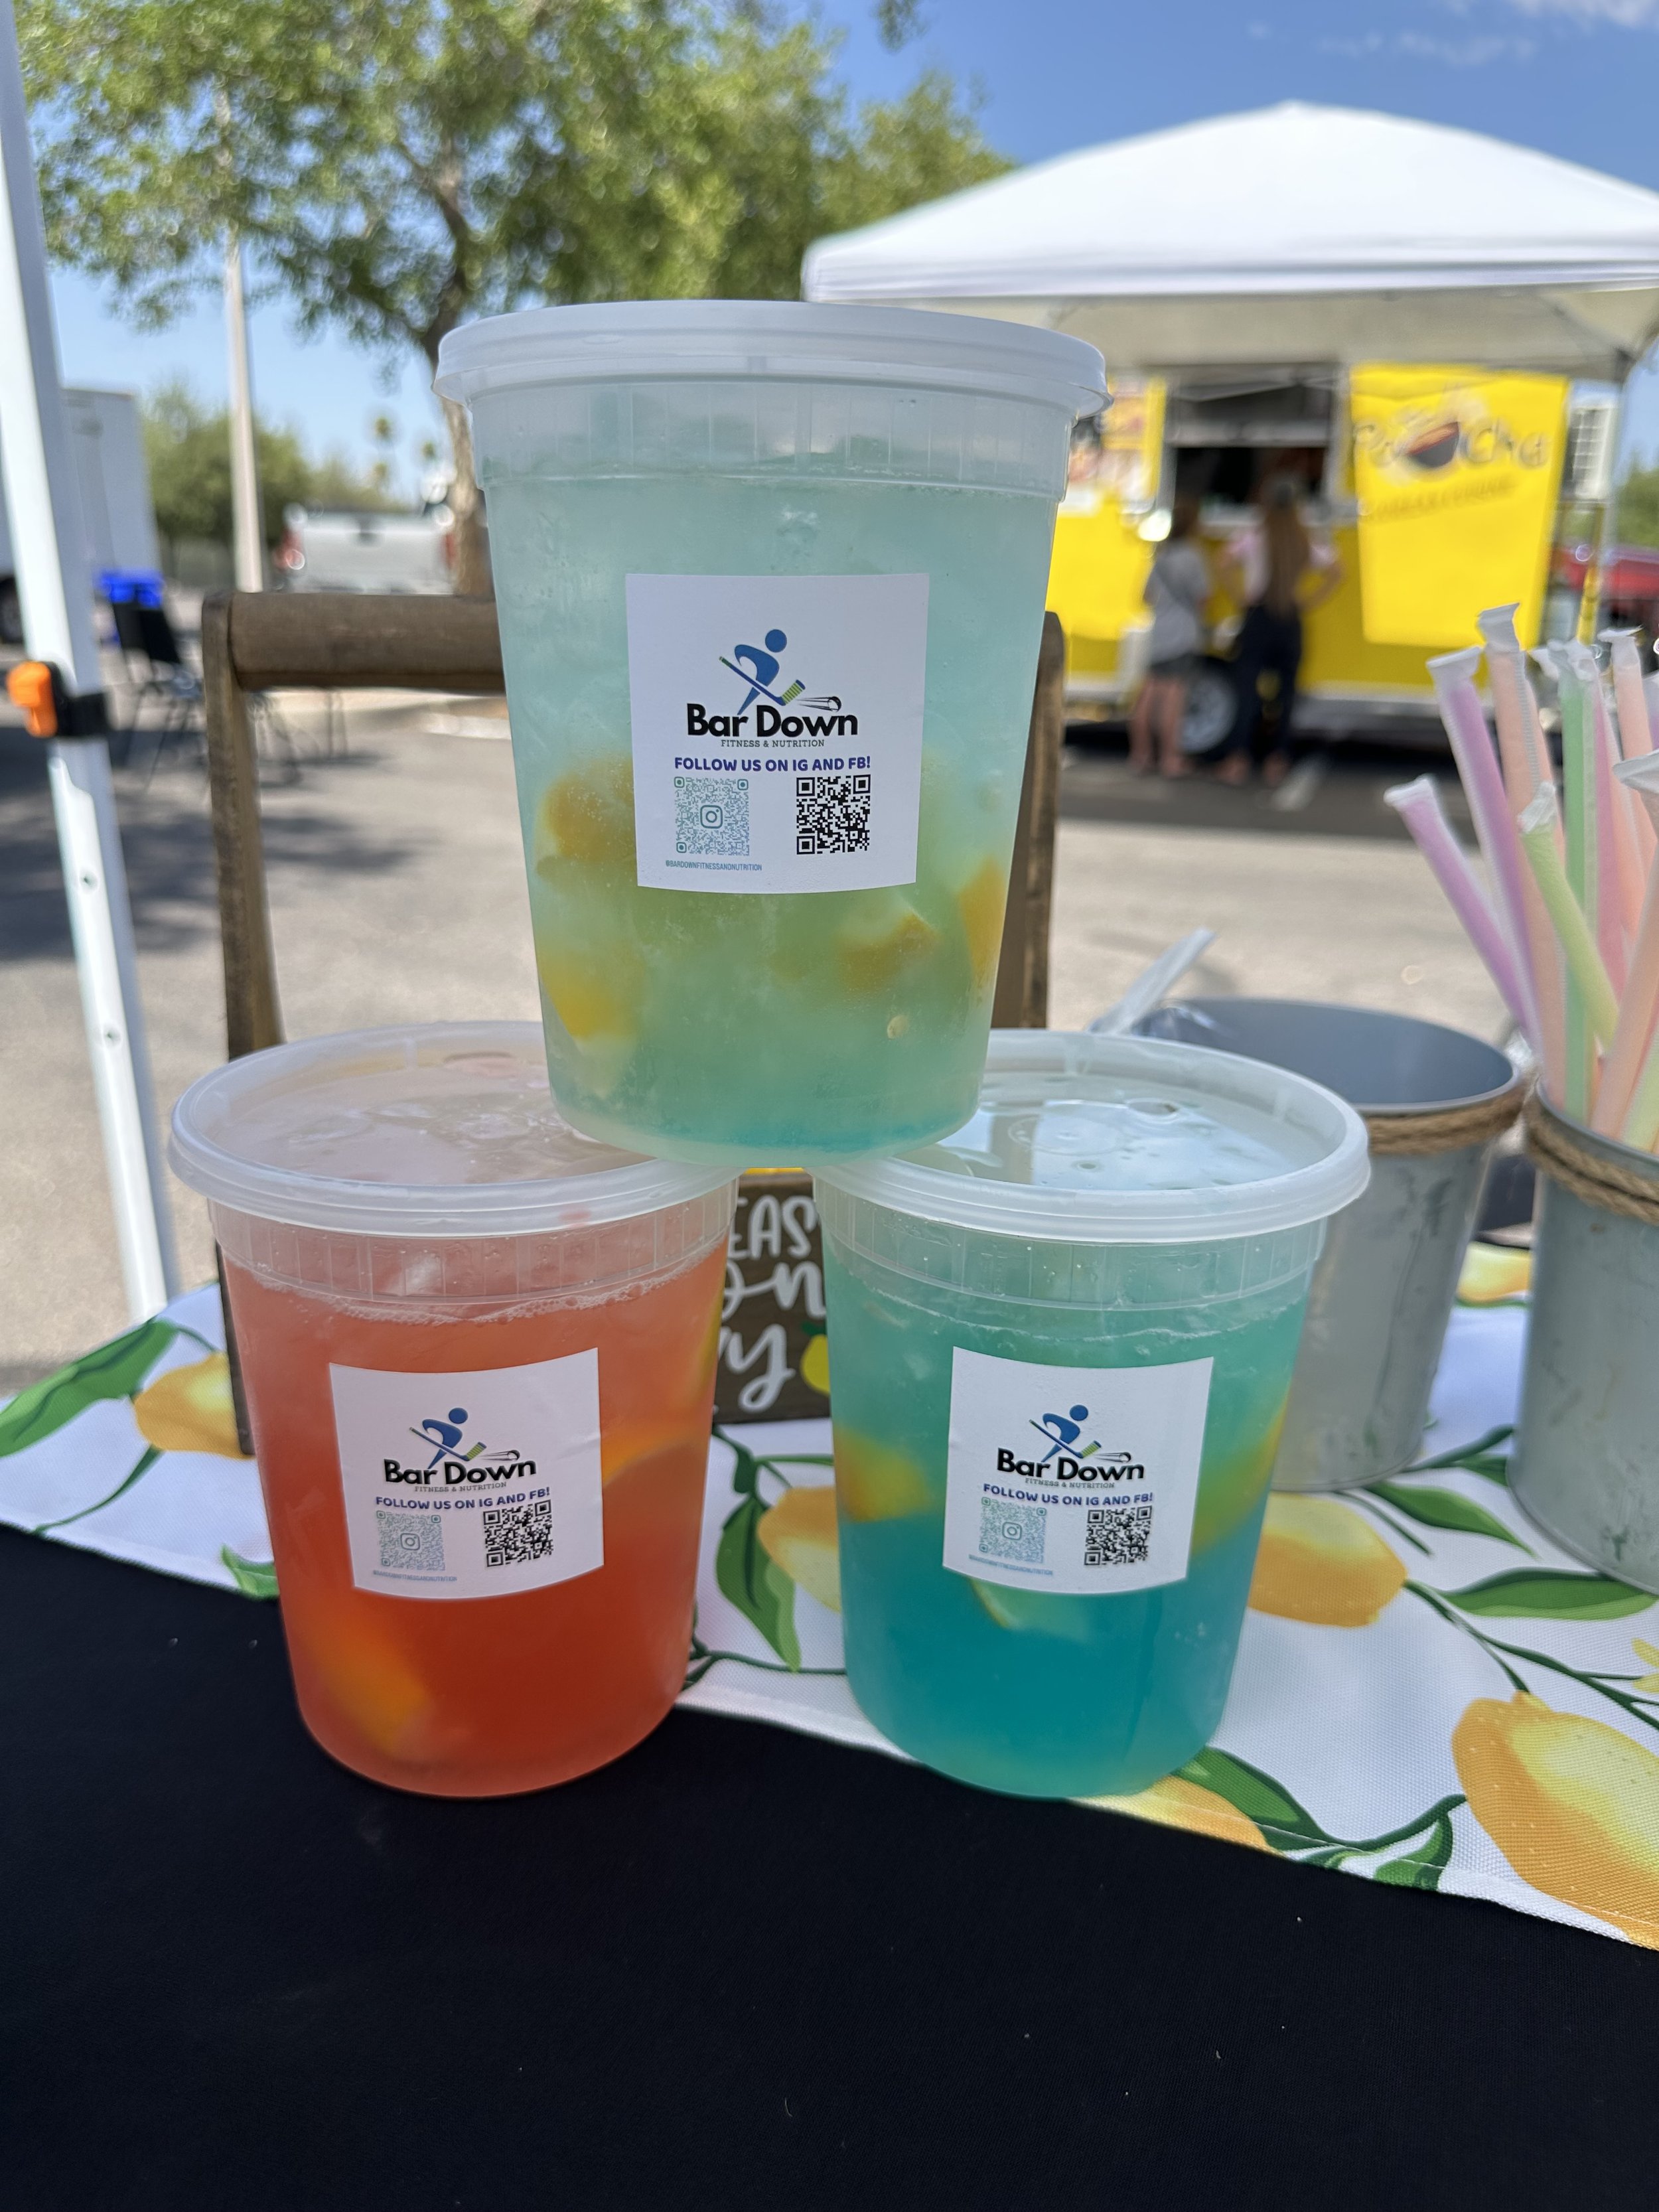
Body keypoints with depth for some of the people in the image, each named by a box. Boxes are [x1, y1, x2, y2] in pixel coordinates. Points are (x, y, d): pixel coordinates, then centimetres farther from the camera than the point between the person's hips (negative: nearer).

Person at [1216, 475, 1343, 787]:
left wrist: (1241, 595, -6)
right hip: (1291, 622, 3)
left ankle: (1238, 759, -13)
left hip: (1258, 618, -3)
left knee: (1248, 688, -3)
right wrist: (1310, 602, 8)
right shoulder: (1307, 539, 6)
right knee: (1287, 689, 10)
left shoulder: (1252, 535, -4)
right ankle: (1278, 761, 11)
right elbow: (1335, 572, 3)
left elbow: (1226, 564, -17)